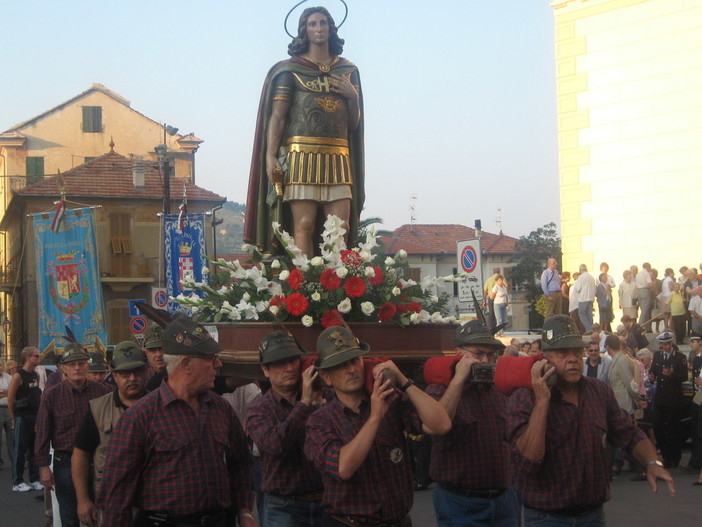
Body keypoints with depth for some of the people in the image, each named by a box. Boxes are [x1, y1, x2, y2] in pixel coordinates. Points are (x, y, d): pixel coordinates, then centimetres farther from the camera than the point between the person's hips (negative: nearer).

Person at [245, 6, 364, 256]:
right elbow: (277, 116, -1)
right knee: (304, 224, -11)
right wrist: (271, 156, -12)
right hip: (302, 155, -4)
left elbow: (354, 123, 21)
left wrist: (353, 97, 1)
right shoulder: (290, 69, 7)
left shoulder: (348, 71, 19)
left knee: (340, 229, -5)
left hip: (338, 159, 4)